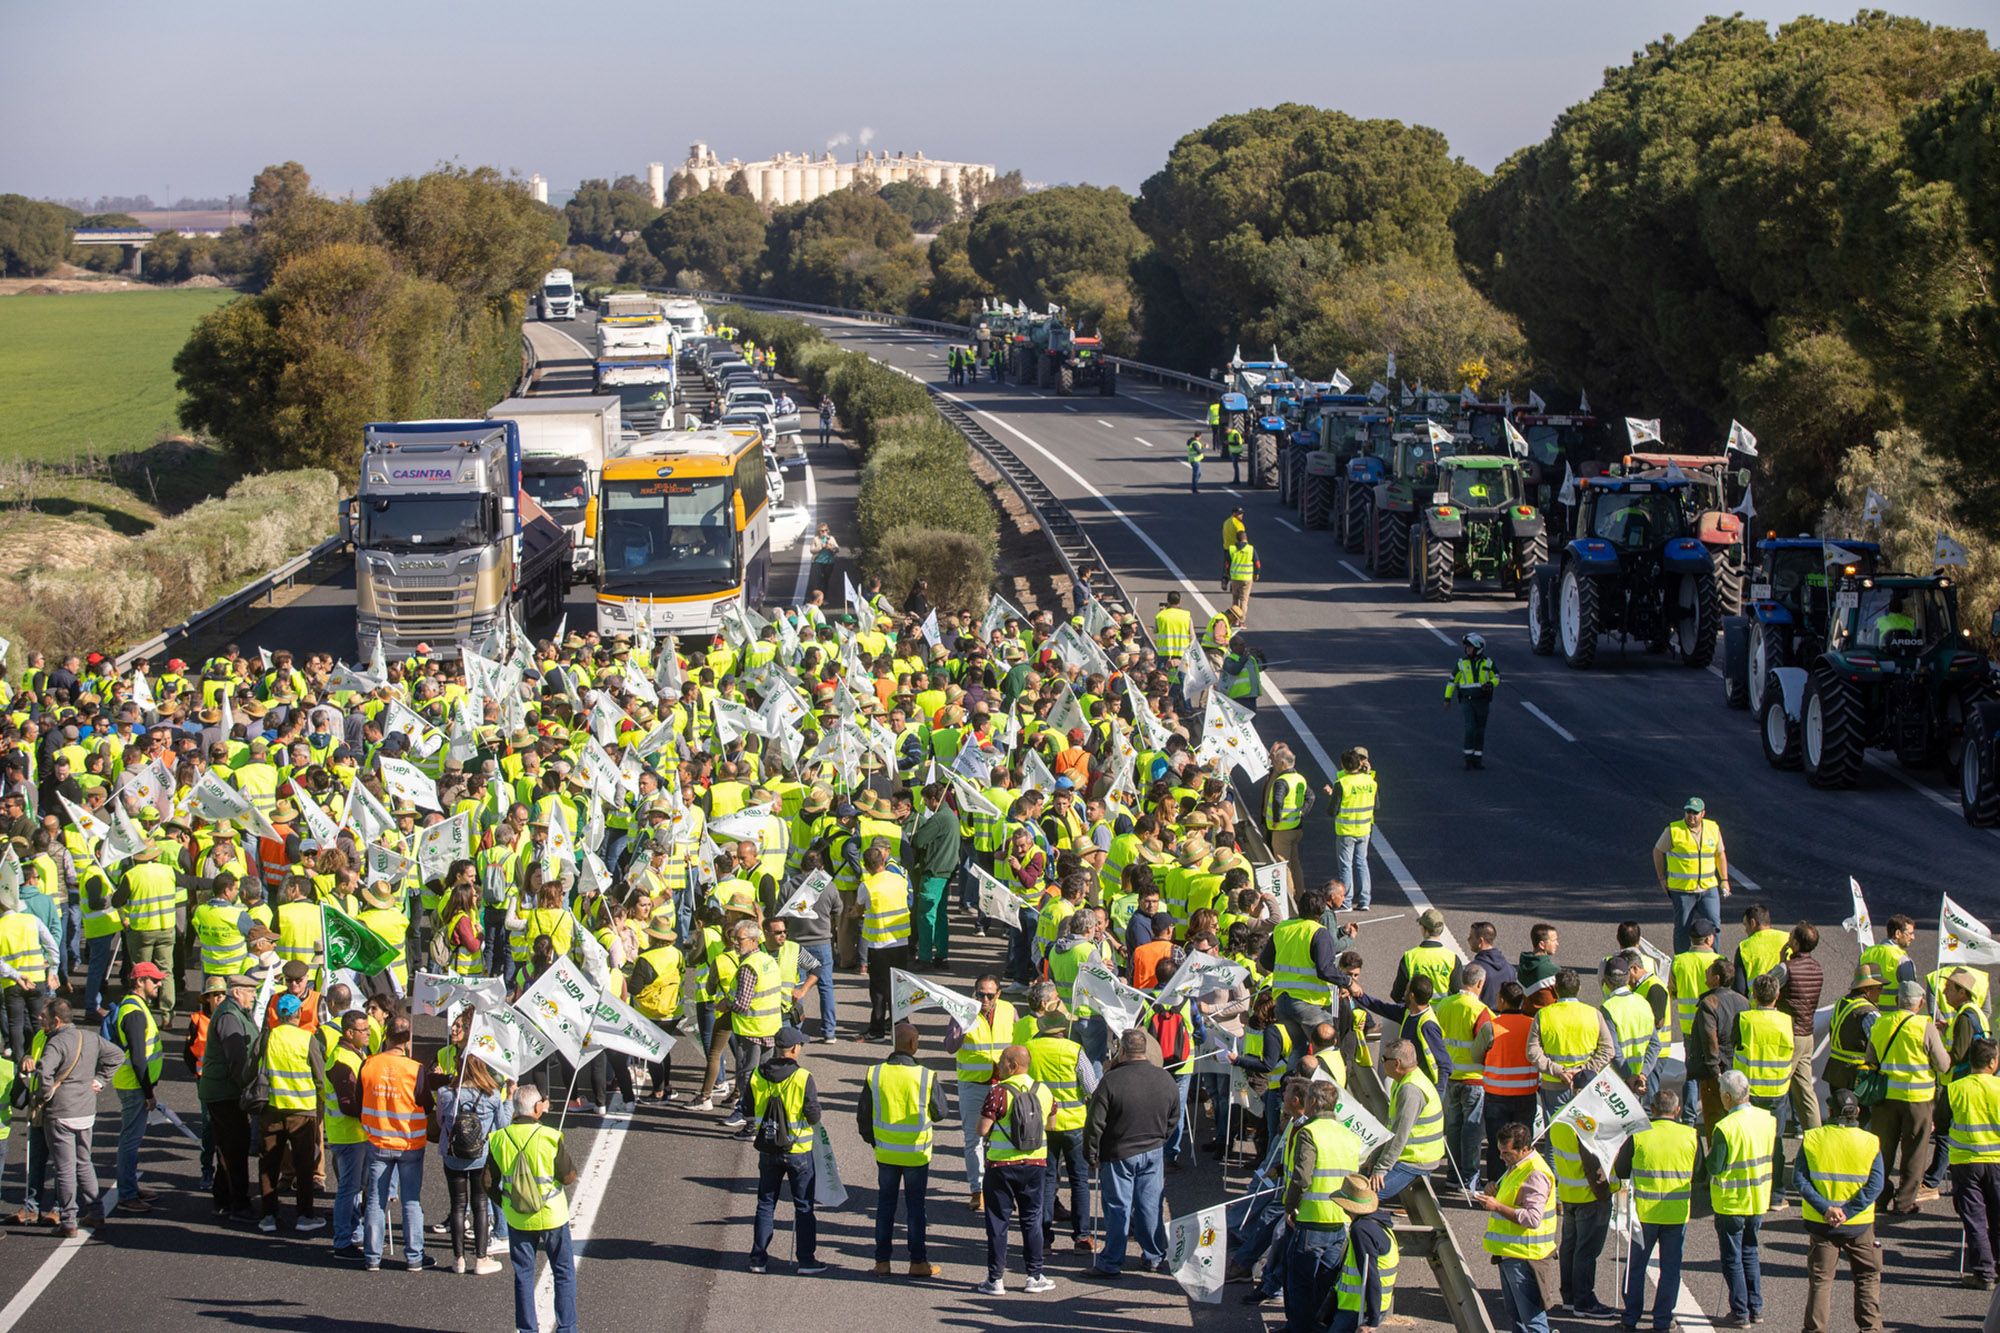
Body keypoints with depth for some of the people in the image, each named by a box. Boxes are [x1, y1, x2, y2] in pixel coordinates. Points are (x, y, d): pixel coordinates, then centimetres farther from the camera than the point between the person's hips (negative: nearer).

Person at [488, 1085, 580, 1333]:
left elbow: (489, 1183, -2)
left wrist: (505, 1203, 12)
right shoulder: (551, 1138, -19)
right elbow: (569, 1177, -12)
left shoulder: (498, 1139, -8)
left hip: (517, 1219, 3)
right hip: (552, 1217, -3)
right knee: (564, 1273, 13)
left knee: (523, 1275, 15)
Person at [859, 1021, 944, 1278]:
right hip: (917, 1153, -2)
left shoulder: (874, 1074, -9)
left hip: (885, 1152, 2)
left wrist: (870, 1138, 18)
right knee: (915, 1206, 9)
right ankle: (918, 1262, 14)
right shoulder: (926, 1077, -17)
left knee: (885, 1204, 14)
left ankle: (882, 1261, 16)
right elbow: (940, 1112, -5)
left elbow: (863, 1112, 1)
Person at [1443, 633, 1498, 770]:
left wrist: (1490, 684, -14)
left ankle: (1477, 760, 12)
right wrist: (1447, 698, 5)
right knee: (1470, 729, -14)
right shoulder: (1462, 663, -2)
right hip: (1467, 701, -2)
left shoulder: (1487, 663, 0)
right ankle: (1468, 757, -3)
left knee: (1480, 731, 4)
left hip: (1483, 701, 2)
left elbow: (1497, 677, 9)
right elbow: (1452, 680, 5)